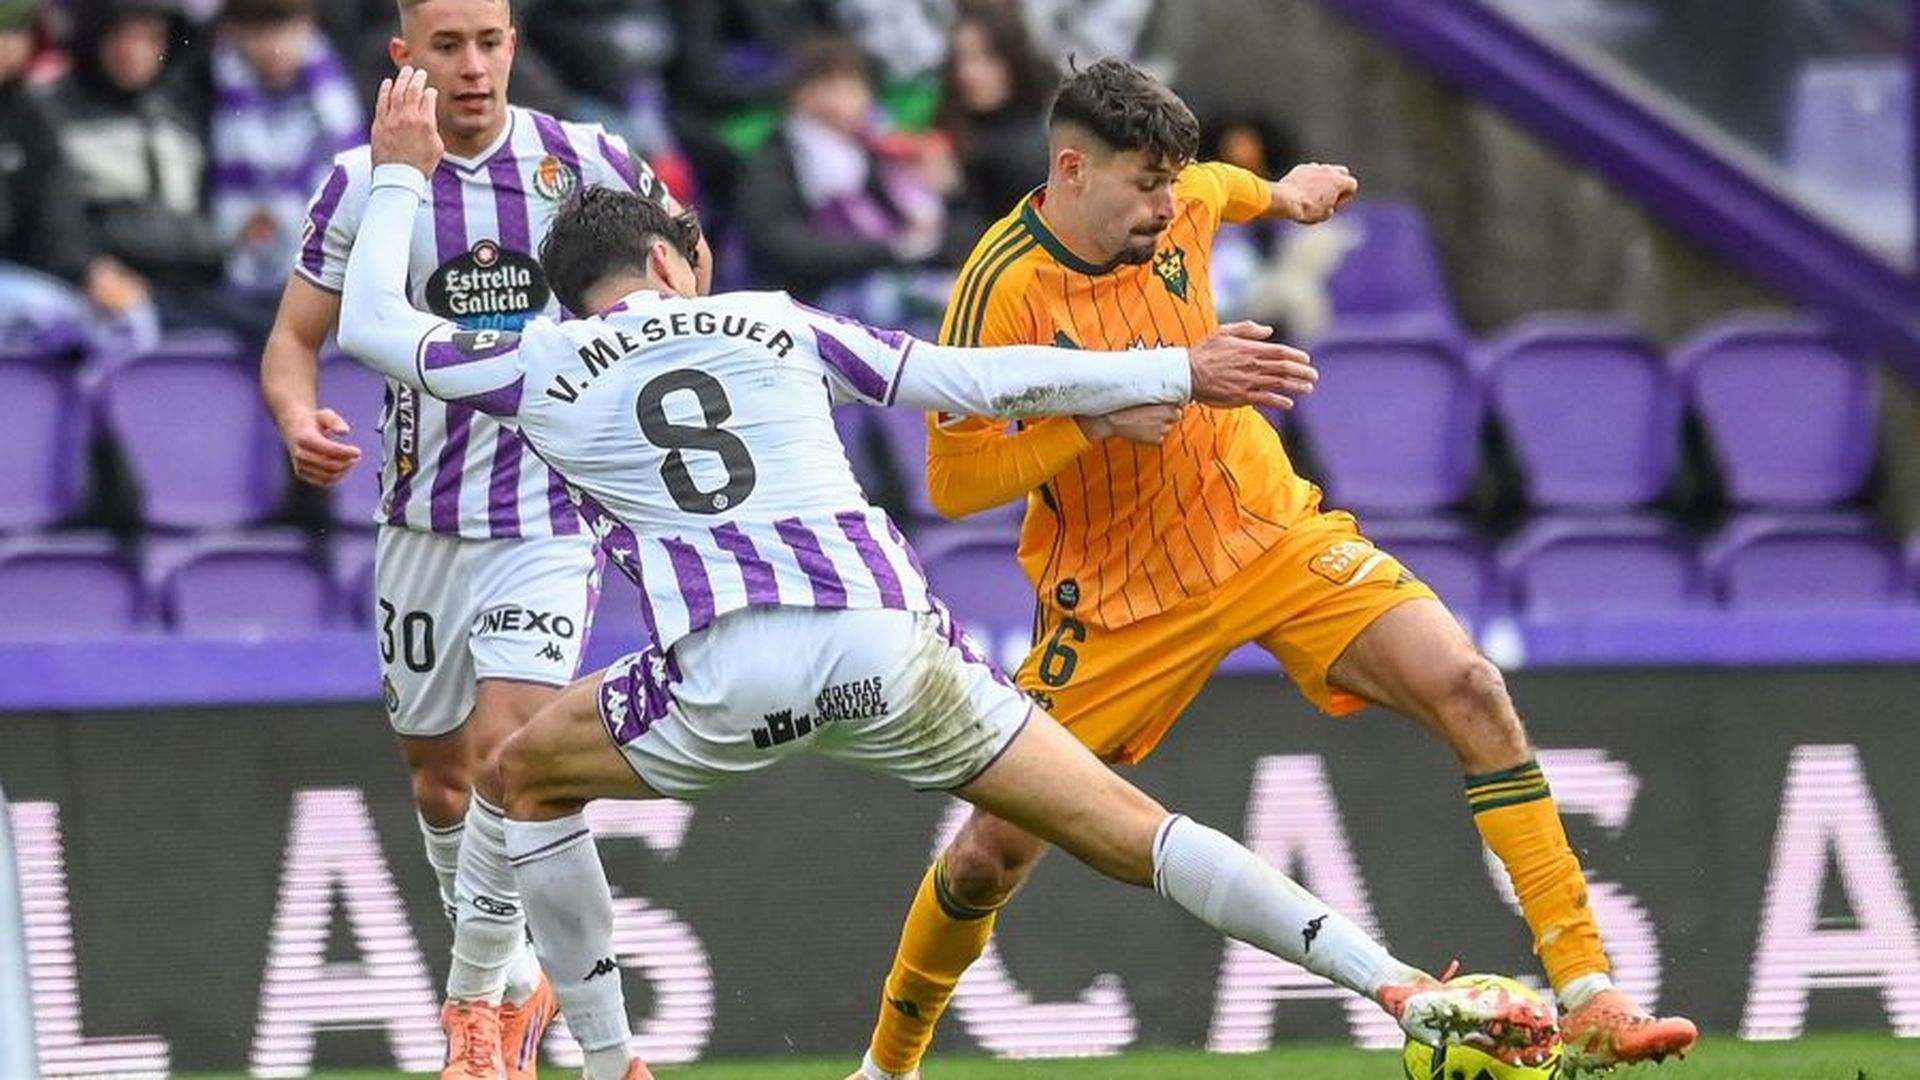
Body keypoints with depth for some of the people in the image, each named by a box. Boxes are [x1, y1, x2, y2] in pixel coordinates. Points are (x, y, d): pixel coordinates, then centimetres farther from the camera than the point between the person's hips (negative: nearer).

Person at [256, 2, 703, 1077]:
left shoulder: (582, 160, -7)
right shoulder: (363, 182, -5)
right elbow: (295, 336, 0)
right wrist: (301, 419, -21)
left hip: (553, 514, -3)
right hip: (424, 521, 3)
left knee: (507, 752, -18)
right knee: (440, 777, 12)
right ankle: (517, 979, 35)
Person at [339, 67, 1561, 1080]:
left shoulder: (541, 365, 17)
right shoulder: (775, 322, 20)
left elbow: (373, 326, 31)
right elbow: (979, 381, 16)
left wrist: (402, 176, 45)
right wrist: (1176, 373, 22)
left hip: (726, 672, -2)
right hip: (888, 644, 2)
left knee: (526, 780, 26)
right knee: (1125, 825, 5)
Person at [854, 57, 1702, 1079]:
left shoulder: (1178, 207, -5)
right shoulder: (1005, 289, -21)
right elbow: (952, 480, -20)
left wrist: (1276, 191, 31)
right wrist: (1100, 420, -29)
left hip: (1272, 532, 4)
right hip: (1119, 599, -4)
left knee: (1472, 693, -17)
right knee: (995, 850, -4)